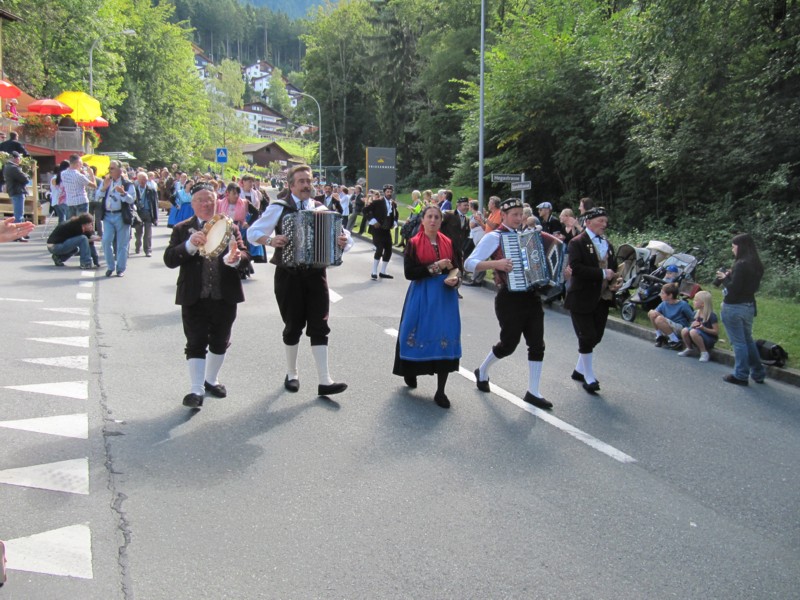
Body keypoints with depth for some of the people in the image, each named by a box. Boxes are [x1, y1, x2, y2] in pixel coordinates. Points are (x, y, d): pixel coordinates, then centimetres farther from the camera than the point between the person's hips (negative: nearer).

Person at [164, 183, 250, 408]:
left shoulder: (230, 227, 9)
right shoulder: (182, 229, 4)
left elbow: (244, 254, 0)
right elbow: (169, 260, -6)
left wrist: (235, 259, -23)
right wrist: (190, 245, -23)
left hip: (225, 296, 3)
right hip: (194, 297, -2)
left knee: (220, 342, 14)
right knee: (196, 344, -2)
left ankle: (211, 380, 34)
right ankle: (196, 390, 2)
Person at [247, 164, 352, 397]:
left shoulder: (321, 209, 7)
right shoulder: (279, 208, -1)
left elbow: (342, 234, 5)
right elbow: (253, 232, 1)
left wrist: (344, 241, -18)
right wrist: (270, 240, -19)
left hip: (315, 273, 2)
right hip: (289, 275, -2)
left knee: (319, 326, -2)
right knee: (293, 326, 8)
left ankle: (324, 381, -3)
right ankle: (292, 374, 26)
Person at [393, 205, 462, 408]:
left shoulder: (448, 243, 8)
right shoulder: (413, 243, -2)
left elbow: (456, 268, 11)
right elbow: (409, 272, -10)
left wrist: (455, 279, -12)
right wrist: (435, 267, -16)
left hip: (445, 296, 2)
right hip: (421, 296, -2)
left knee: (445, 339, -4)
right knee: (420, 335, 4)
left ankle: (440, 391, 2)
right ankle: (410, 372, 35)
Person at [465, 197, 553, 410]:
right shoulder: (493, 237, -7)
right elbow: (469, 263, -15)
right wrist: (495, 263, -29)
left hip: (531, 296, 6)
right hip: (509, 298, -6)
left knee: (537, 344, 3)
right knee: (508, 344, 3)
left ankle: (533, 392, 11)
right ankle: (482, 371, 30)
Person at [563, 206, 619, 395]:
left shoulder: (607, 244, 14)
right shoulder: (577, 243, -9)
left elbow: (613, 269, 20)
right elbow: (575, 268, -22)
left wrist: (613, 277, -2)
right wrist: (602, 273, -22)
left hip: (602, 298, 7)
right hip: (582, 298, -7)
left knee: (596, 337, 12)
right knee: (587, 338, -2)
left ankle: (579, 370, 30)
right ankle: (589, 378, 11)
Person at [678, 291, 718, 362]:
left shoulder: (712, 315, -14)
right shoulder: (696, 313, 7)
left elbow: (716, 332, -14)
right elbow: (692, 325, 16)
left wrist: (704, 328, -27)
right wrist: (692, 325, -9)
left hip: (709, 339, -7)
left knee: (693, 332, -34)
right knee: (684, 330, -21)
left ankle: (704, 352, -20)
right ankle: (690, 349, 5)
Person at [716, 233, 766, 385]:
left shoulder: (741, 265, -20)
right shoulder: (756, 266, 6)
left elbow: (734, 288, -22)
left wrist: (724, 278, -5)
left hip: (734, 308, -9)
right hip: (749, 306, 9)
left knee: (738, 342, 1)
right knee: (748, 340, 20)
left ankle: (741, 375, 9)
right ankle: (758, 373, 26)